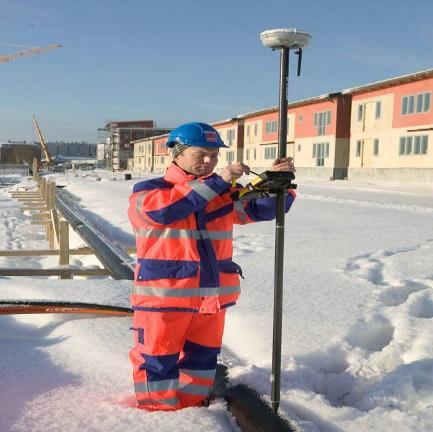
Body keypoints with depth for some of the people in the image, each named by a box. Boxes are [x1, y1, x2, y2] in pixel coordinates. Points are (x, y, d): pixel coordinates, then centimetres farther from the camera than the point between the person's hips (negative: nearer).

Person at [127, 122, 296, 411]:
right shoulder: (147, 190, -4)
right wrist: (217, 182, -28)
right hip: (164, 295, -4)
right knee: (158, 359, 4)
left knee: (202, 355, 17)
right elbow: (163, 209, -26)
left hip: (213, 295, 5)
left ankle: (193, 407, 36)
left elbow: (262, 208, 5)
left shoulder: (224, 192, 11)